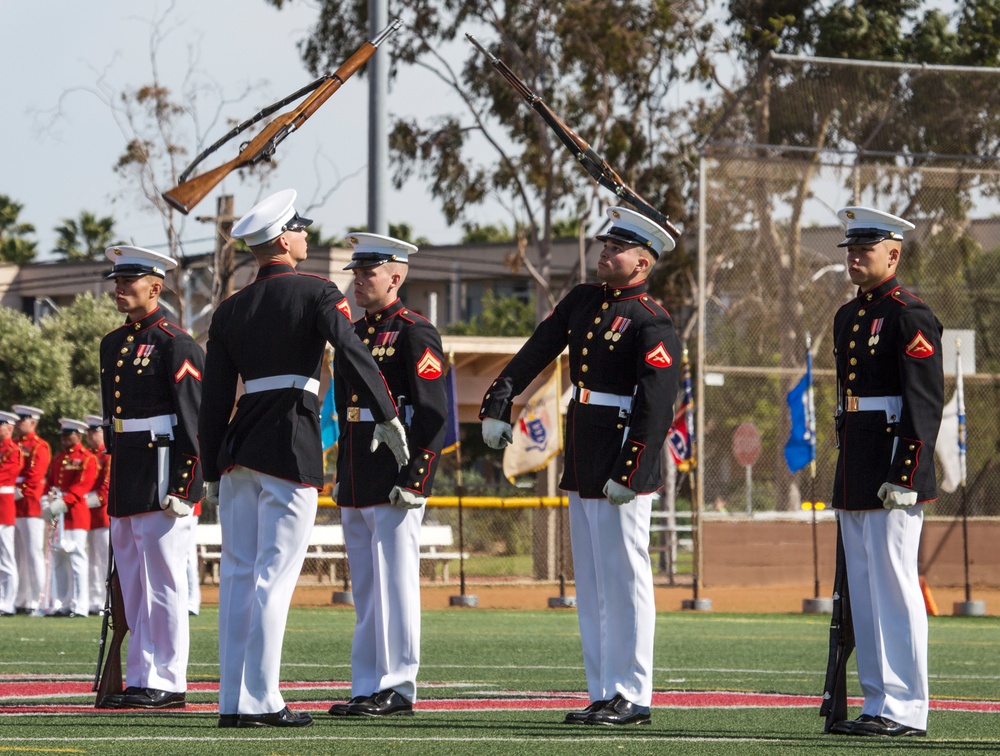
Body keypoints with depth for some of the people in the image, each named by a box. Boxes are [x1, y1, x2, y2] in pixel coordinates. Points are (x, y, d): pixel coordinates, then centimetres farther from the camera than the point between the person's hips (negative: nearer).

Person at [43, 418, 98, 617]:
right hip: (57, 514, 8)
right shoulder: (57, 459, 19)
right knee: (59, 560, 8)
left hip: (75, 513, -8)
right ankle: (62, 604, 12)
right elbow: (50, 483, 15)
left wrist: (63, 502, -25)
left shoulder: (87, 459, -4)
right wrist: (47, 501, -5)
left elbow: (81, 486, -15)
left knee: (76, 558, -8)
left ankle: (79, 606, -8)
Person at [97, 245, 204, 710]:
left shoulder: (175, 344, -9)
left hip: (163, 474, -8)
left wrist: (183, 485, -17)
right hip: (126, 478, 8)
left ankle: (166, 683, -2)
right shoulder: (113, 344, 16)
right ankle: (140, 680, 13)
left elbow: (195, 418, -13)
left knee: (162, 581, -6)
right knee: (132, 583, 9)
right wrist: (113, 475, 18)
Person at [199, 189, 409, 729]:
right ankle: (260, 701, -8)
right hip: (291, 451, -5)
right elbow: (354, 355, -16)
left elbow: (214, 398, 12)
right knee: (274, 576, -6)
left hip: (238, 451, 5)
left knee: (238, 575, 8)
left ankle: (232, 703, 8)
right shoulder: (316, 294, -3)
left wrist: (212, 472, 17)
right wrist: (387, 417, -12)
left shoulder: (229, 311, 12)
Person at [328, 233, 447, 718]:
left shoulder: (414, 334, -7)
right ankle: (367, 690, 12)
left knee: (394, 583, -7)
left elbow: (433, 413, -13)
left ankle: (396, 688, -5)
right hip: (357, 487, 8)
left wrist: (414, 479, -18)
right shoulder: (351, 336, 18)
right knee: (365, 590, 9)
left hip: (394, 483, -8)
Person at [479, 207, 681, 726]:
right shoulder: (583, 301, 13)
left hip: (620, 466, -9)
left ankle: (632, 697, -1)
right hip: (581, 464, 9)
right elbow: (536, 350, 13)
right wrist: (498, 404, 3)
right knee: (591, 584, 10)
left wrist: (627, 472, -23)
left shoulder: (651, 323, -11)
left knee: (624, 580, -5)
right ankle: (603, 695, 15)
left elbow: (656, 405, -18)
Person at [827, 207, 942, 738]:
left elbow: (926, 403, -15)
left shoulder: (910, 317, -9)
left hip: (892, 475, -9)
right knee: (863, 593, 10)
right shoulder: (847, 317, 17)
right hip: (854, 476, 9)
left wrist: (905, 476, -21)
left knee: (894, 588, -8)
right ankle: (878, 703, 15)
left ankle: (906, 710, -5)